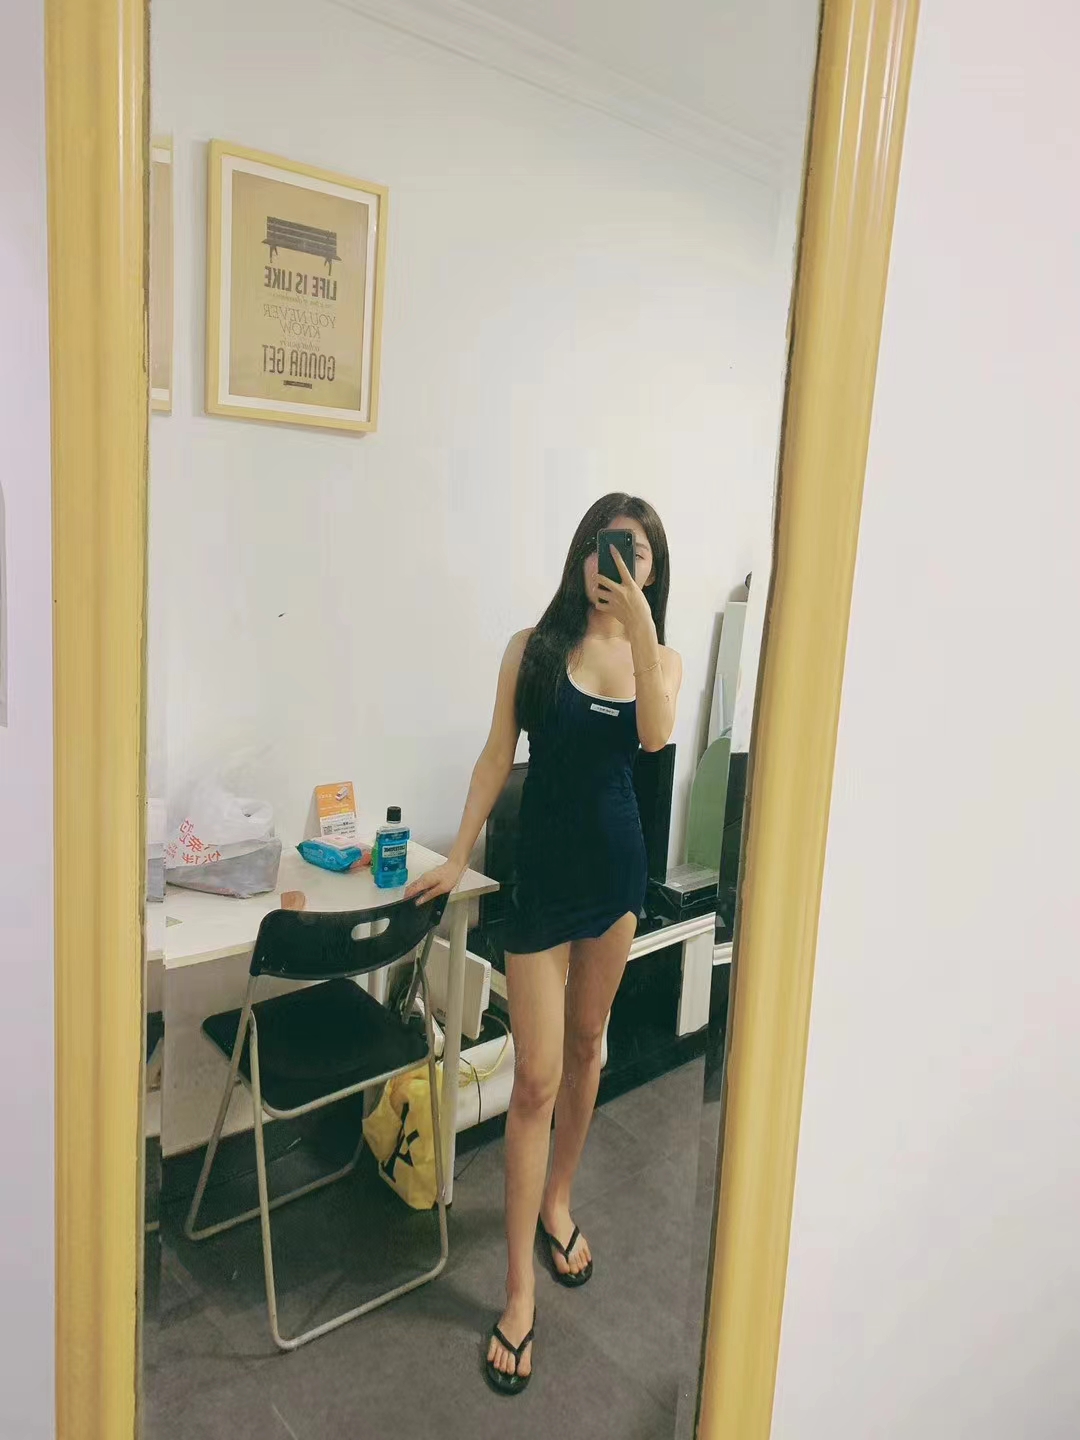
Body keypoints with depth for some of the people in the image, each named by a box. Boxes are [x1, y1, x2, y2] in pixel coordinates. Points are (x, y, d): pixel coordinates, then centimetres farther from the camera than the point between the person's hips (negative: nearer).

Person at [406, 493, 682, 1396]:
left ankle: (557, 1203, 42)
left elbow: (655, 735, -19)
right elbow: (497, 756, -1)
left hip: (617, 865, 3)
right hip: (544, 872, -3)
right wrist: (457, 859, -2)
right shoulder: (534, 647, -4)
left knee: (586, 1047, 19)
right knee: (537, 1080, -1)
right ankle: (521, 1291, 13)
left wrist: (639, 621, -24)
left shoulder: (662, 659, 2)